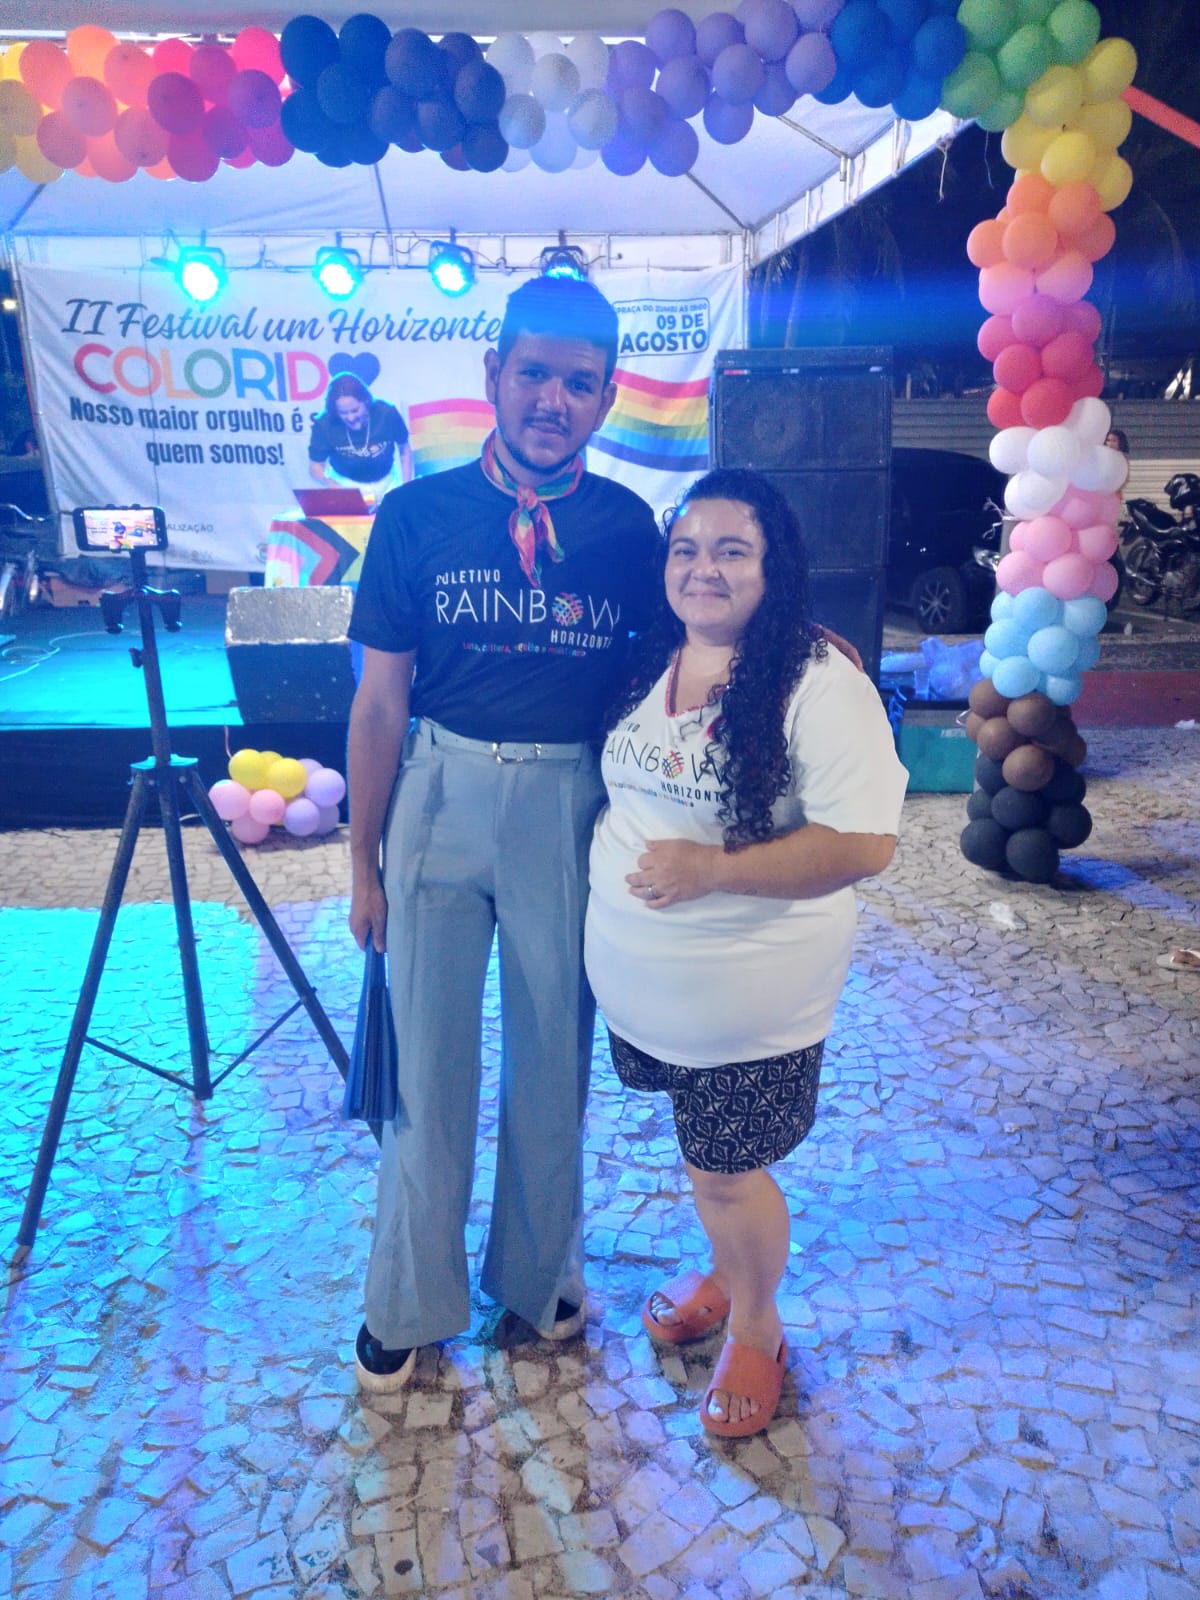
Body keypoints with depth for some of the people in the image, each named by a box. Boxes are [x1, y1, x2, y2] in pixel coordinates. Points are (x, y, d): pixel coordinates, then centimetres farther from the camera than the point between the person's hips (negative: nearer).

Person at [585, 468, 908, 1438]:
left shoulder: (820, 685, -19)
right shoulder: (648, 665, 3)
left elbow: (866, 842, -23)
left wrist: (715, 868, -29)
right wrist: (605, 866, 5)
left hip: (749, 994, -6)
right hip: (640, 980, 6)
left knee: (730, 1170, 9)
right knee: (696, 1145, 24)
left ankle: (757, 1331, 39)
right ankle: (725, 1276, 52)